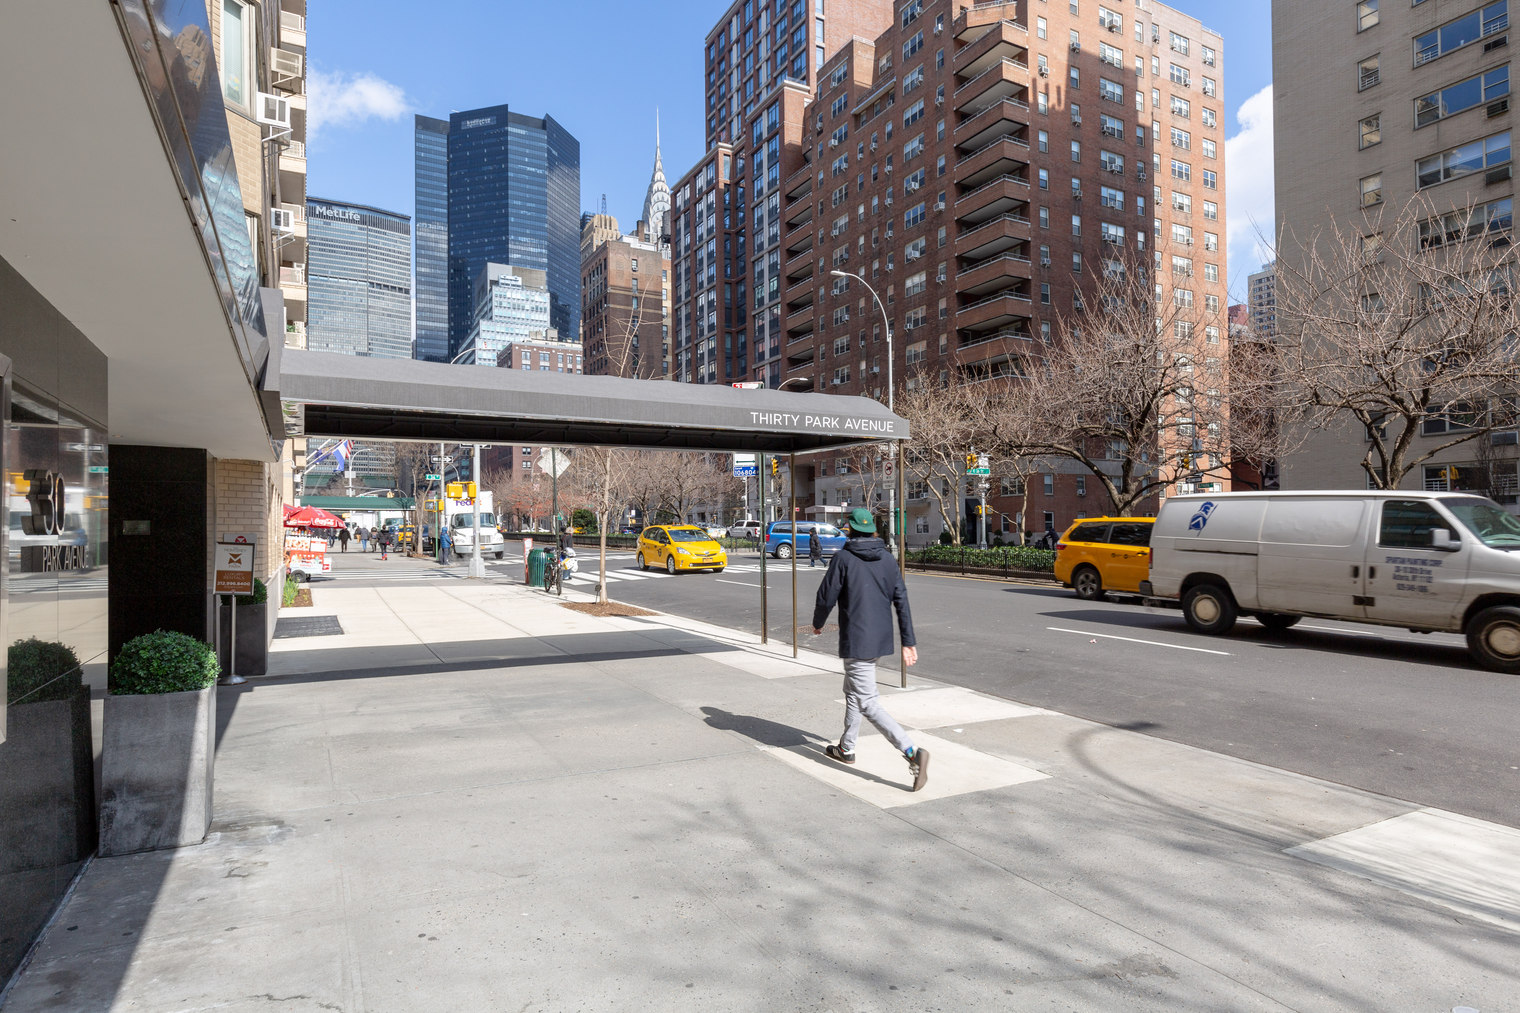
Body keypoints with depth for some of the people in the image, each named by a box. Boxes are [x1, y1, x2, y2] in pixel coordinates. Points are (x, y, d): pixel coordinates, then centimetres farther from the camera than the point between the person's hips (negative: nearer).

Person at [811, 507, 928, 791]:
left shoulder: (843, 559, -11)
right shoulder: (888, 560, 5)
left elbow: (826, 597, -9)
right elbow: (902, 601, 4)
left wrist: (817, 623, 11)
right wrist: (909, 641, 8)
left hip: (855, 641, -7)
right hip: (880, 640, 7)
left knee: (867, 702, -7)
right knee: (853, 691, 24)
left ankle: (912, 751, -19)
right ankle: (846, 748, 36)